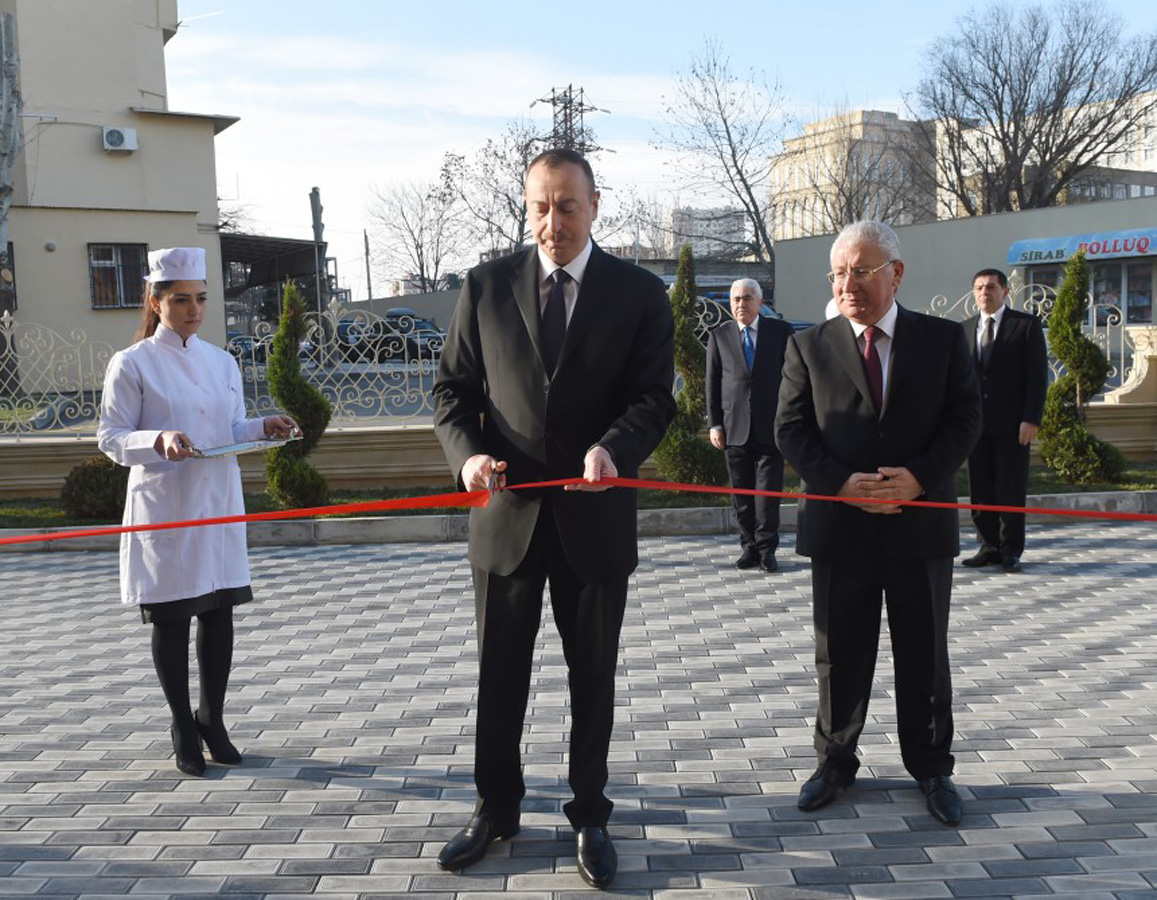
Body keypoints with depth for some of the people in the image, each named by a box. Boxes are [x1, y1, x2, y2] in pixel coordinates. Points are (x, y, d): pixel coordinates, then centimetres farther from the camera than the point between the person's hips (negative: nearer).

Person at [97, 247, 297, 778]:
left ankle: (212, 721, 24)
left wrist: (264, 428, -5)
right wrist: (159, 441, -24)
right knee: (170, 620, 4)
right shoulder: (132, 364, -5)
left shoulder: (222, 361, 10)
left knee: (219, 613, 8)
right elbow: (110, 439, -6)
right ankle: (184, 729, 20)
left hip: (218, 503, 5)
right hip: (163, 509, -4)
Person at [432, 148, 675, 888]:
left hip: (595, 516, -1)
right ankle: (496, 809, 32)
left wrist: (612, 448, -27)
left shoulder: (640, 292, -1)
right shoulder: (487, 286, 2)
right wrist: (467, 453, -16)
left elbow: (655, 397, -6)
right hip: (507, 512, 1)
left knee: (593, 677, 12)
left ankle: (590, 816, 30)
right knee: (498, 675, 13)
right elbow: (454, 389, 4)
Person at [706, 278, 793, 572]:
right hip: (735, 426, 1)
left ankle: (766, 548, 7)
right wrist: (714, 424, 1)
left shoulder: (781, 331, 5)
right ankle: (749, 546, 16)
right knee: (741, 491, 6)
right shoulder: (719, 336, 8)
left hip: (771, 425, -1)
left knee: (769, 489, -2)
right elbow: (712, 383, 8)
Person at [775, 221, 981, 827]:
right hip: (839, 527, 0)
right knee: (839, 656, 10)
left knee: (924, 655, 12)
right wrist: (841, 483, -17)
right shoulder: (808, 346, 2)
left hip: (921, 522, 0)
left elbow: (965, 418, -2)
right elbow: (791, 430, -2)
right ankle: (835, 762, 28)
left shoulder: (943, 339, 3)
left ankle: (931, 767, 29)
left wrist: (920, 477, -17)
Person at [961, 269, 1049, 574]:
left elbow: (1038, 375, -3)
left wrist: (1031, 420, -11)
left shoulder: (1027, 325, 1)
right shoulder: (965, 329, 13)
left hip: (1012, 423, -4)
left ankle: (1011, 550, 10)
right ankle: (989, 546, 14)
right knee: (980, 489, 4)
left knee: (1011, 491, -1)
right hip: (976, 422, 4)